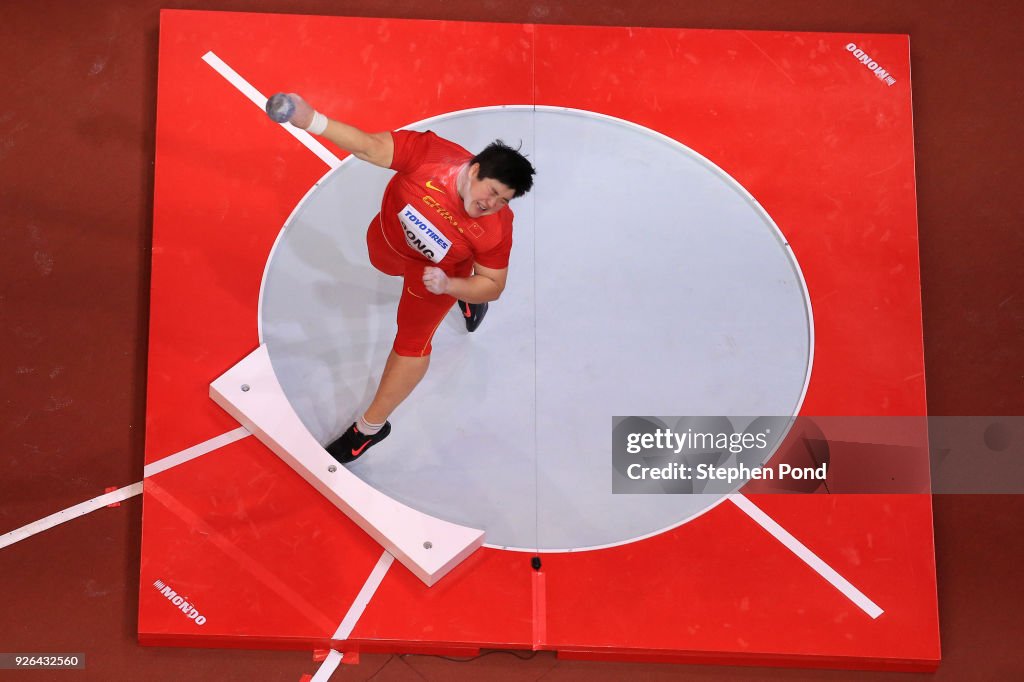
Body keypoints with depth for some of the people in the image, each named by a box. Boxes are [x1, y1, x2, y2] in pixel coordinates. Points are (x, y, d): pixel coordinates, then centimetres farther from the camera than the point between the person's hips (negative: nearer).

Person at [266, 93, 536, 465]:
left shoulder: (496, 228, -38)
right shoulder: (431, 154, -41)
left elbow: (493, 285, -25)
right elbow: (372, 148, -39)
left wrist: (448, 284, -43)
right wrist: (312, 121, -52)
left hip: (439, 271, -4)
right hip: (389, 235, 4)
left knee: (412, 342, 2)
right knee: (387, 266, 38)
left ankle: (370, 427, 20)